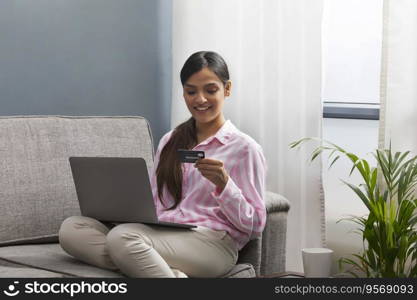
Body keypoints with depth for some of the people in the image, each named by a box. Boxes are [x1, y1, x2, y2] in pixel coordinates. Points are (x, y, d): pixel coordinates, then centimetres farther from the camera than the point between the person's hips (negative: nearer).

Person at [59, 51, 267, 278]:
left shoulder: (244, 148, 6)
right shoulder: (169, 142, 25)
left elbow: (255, 225, 2)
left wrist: (223, 184, -14)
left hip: (212, 242, -7)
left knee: (122, 236, -35)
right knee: (71, 228, -22)